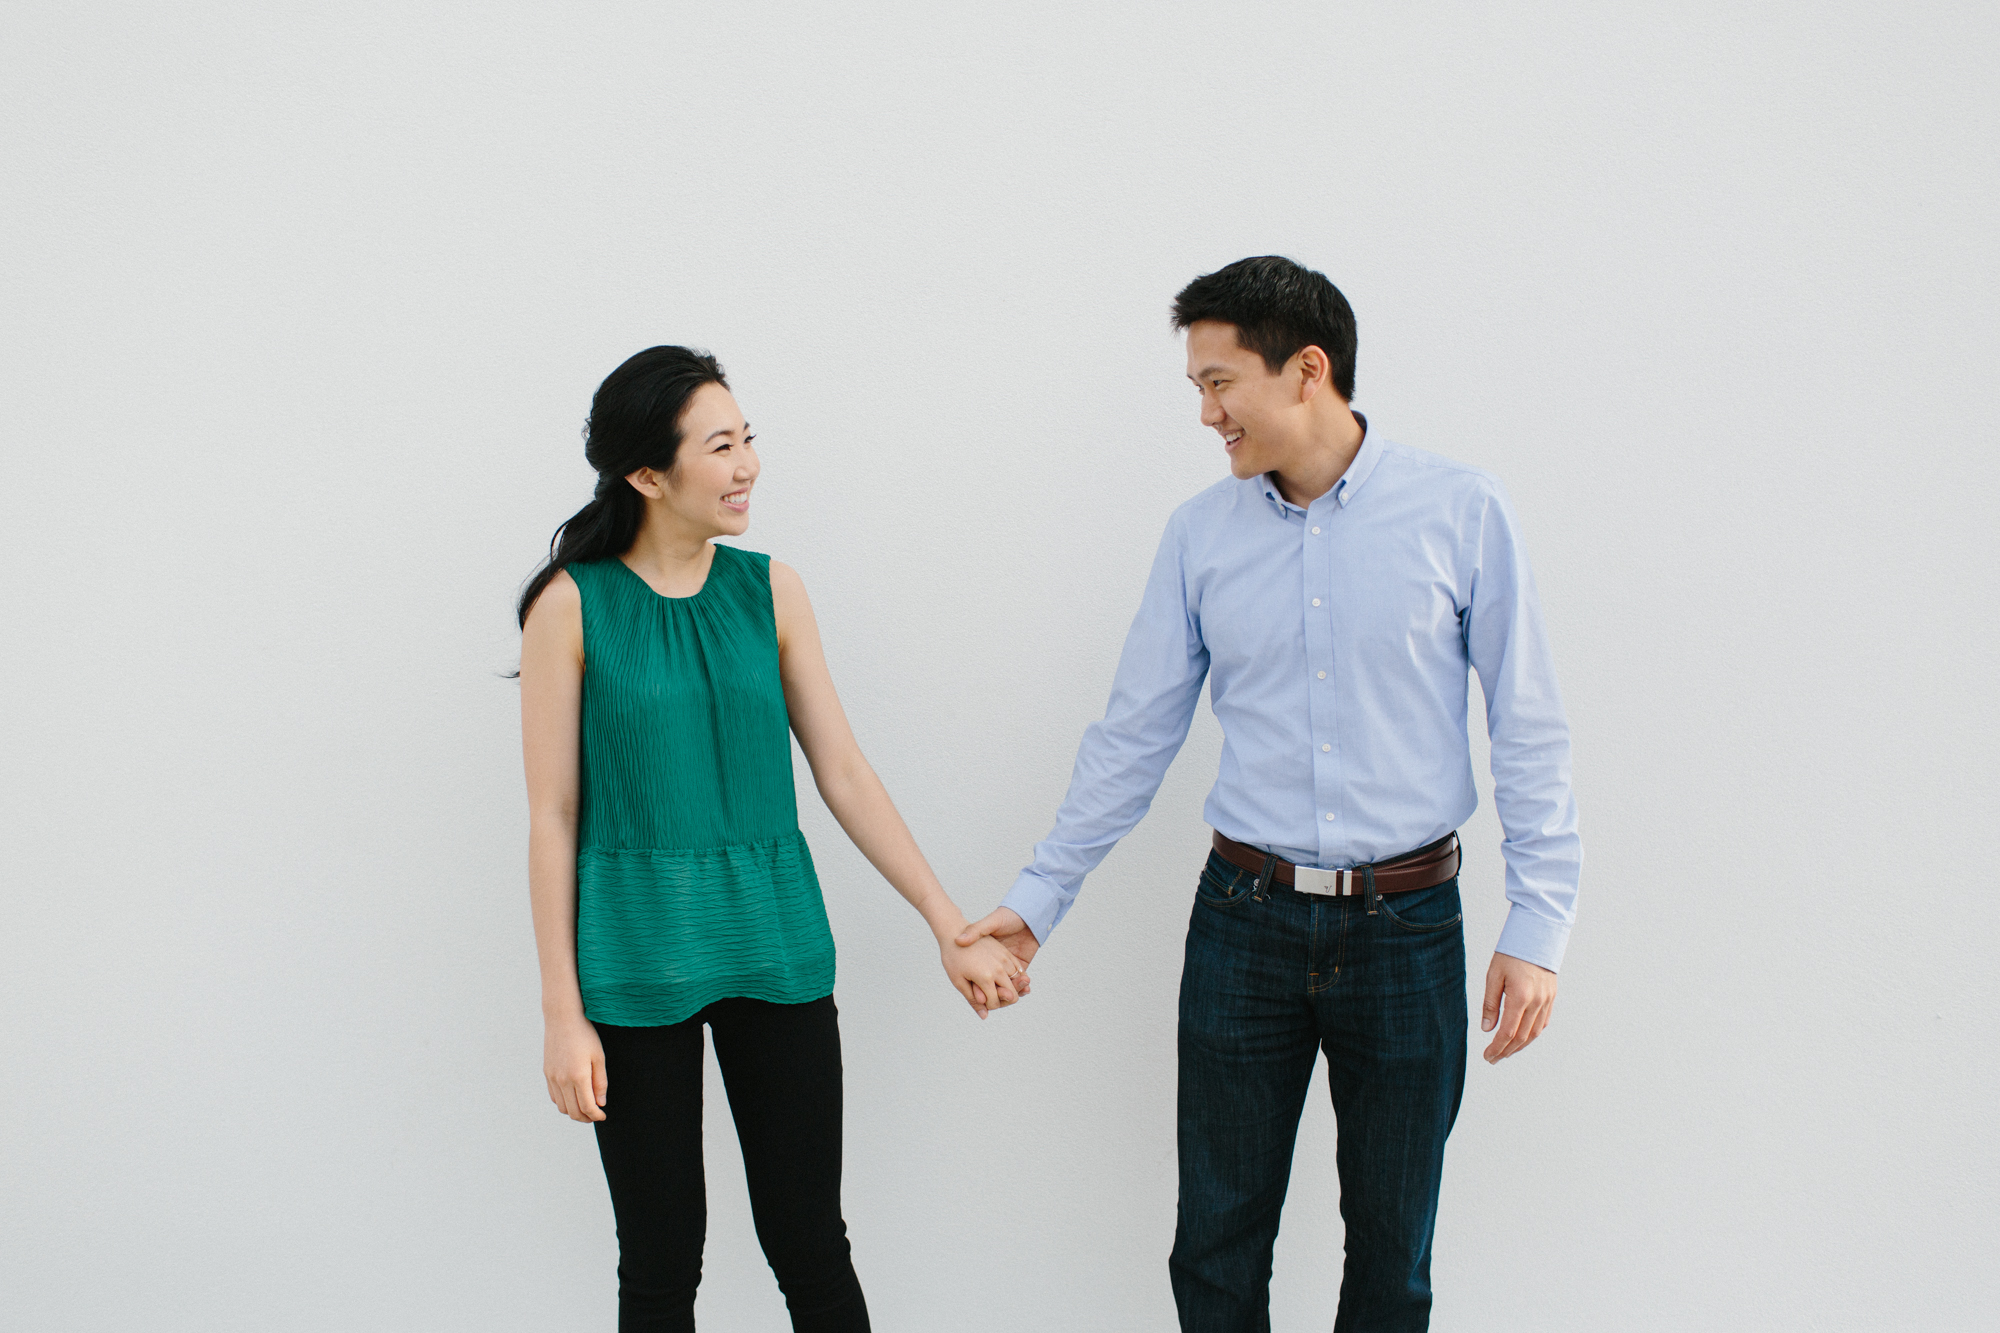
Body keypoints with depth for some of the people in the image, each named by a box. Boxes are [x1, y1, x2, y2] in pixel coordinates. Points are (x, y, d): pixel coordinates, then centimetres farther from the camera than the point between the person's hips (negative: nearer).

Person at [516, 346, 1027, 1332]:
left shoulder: (770, 591, 3)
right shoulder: (573, 605, -6)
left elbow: (843, 775, 5)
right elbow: (553, 816, -5)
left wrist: (950, 928, 1)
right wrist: (562, 1012, -7)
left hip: (776, 947, 3)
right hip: (636, 959, -2)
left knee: (809, 1244, 7)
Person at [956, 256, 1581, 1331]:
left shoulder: (1462, 513, -6)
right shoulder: (1201, 535, 2)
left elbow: (1529, 732, -3)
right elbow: (1133, 735, 8)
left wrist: (1537, 928, -7)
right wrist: (1039, 897, 6)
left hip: (1407, 924, -2)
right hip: (1245, 920, 2)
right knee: (1218, 1243, 9)